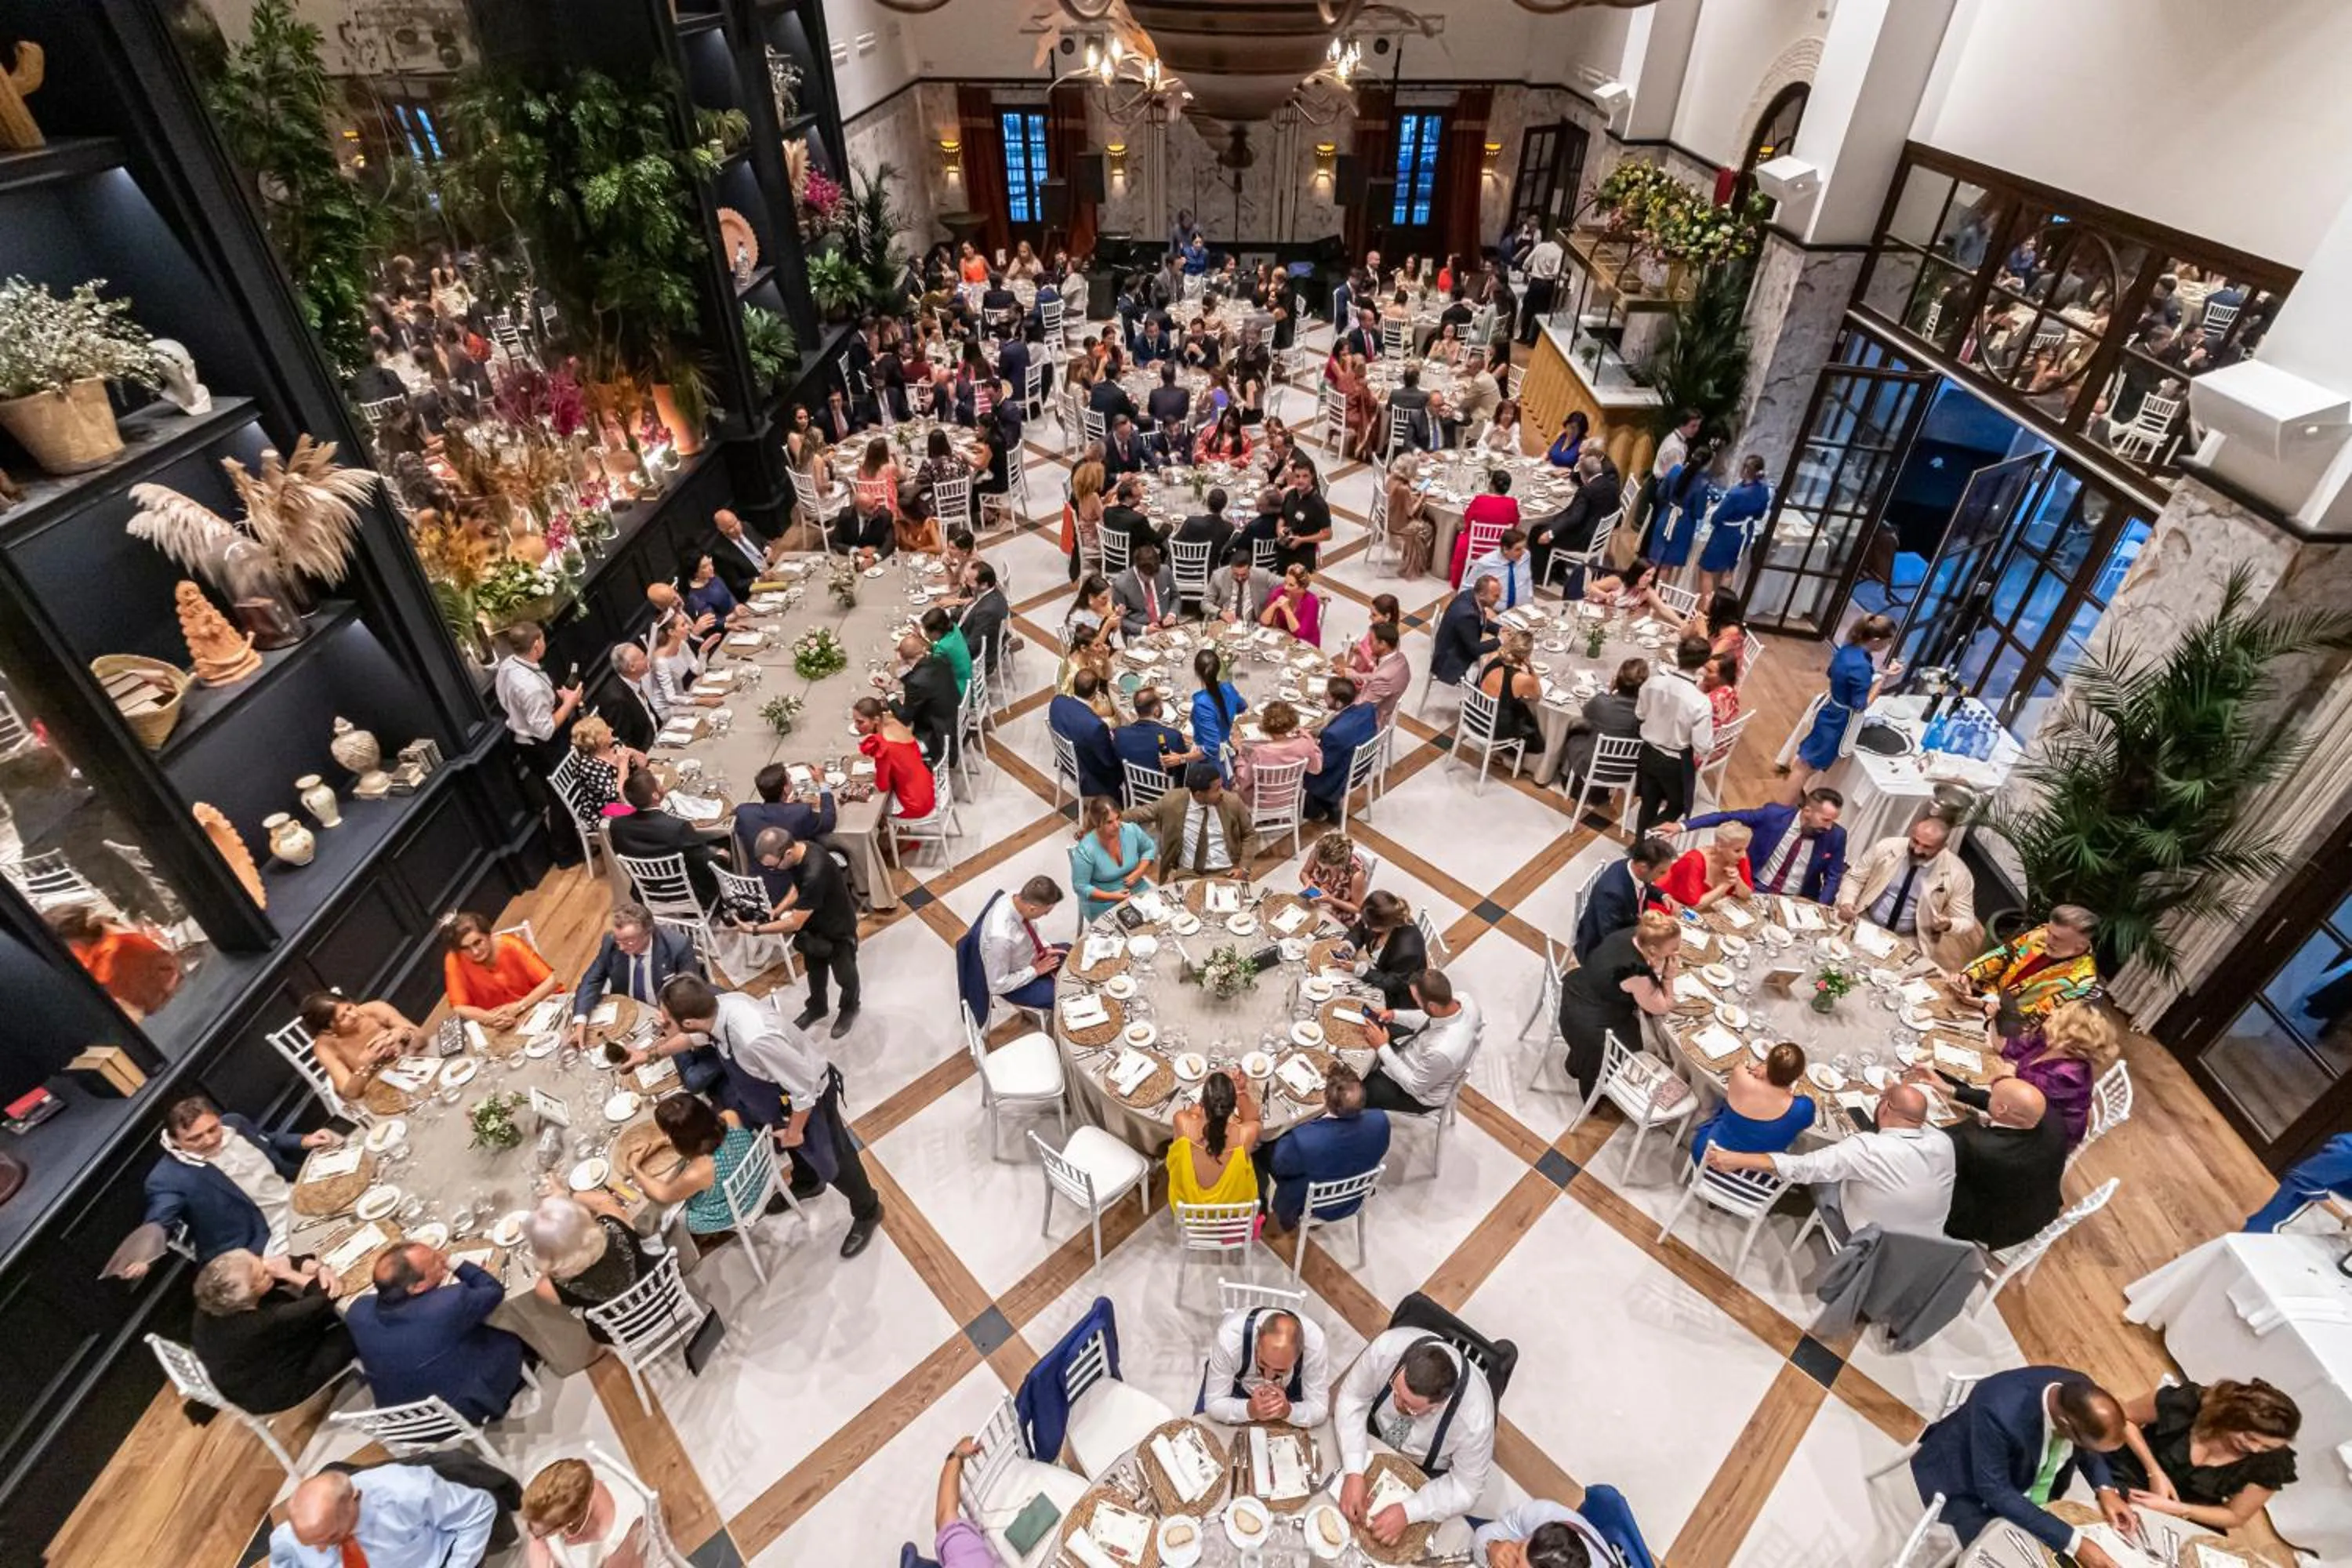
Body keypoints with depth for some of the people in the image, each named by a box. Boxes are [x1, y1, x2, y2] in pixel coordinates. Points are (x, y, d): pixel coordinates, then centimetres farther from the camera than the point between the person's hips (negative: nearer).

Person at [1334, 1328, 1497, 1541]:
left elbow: (1465, 1488, -20)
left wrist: (1407, 1512, -31)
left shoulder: (1474, 1417, -38)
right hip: (1374, 1433, 1)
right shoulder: (1387, 1347, -37)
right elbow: (1351, 1399, -21)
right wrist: (1354, 1473, -32)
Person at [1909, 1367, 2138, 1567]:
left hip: (2029, 1478, 6)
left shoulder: (2079, 1394, -24)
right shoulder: (1998, 1409, -42)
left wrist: (2105, 1489, -15)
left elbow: (2084, 1448, 1)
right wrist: (2072, 1542, -33)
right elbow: (1994, 1490, -31)